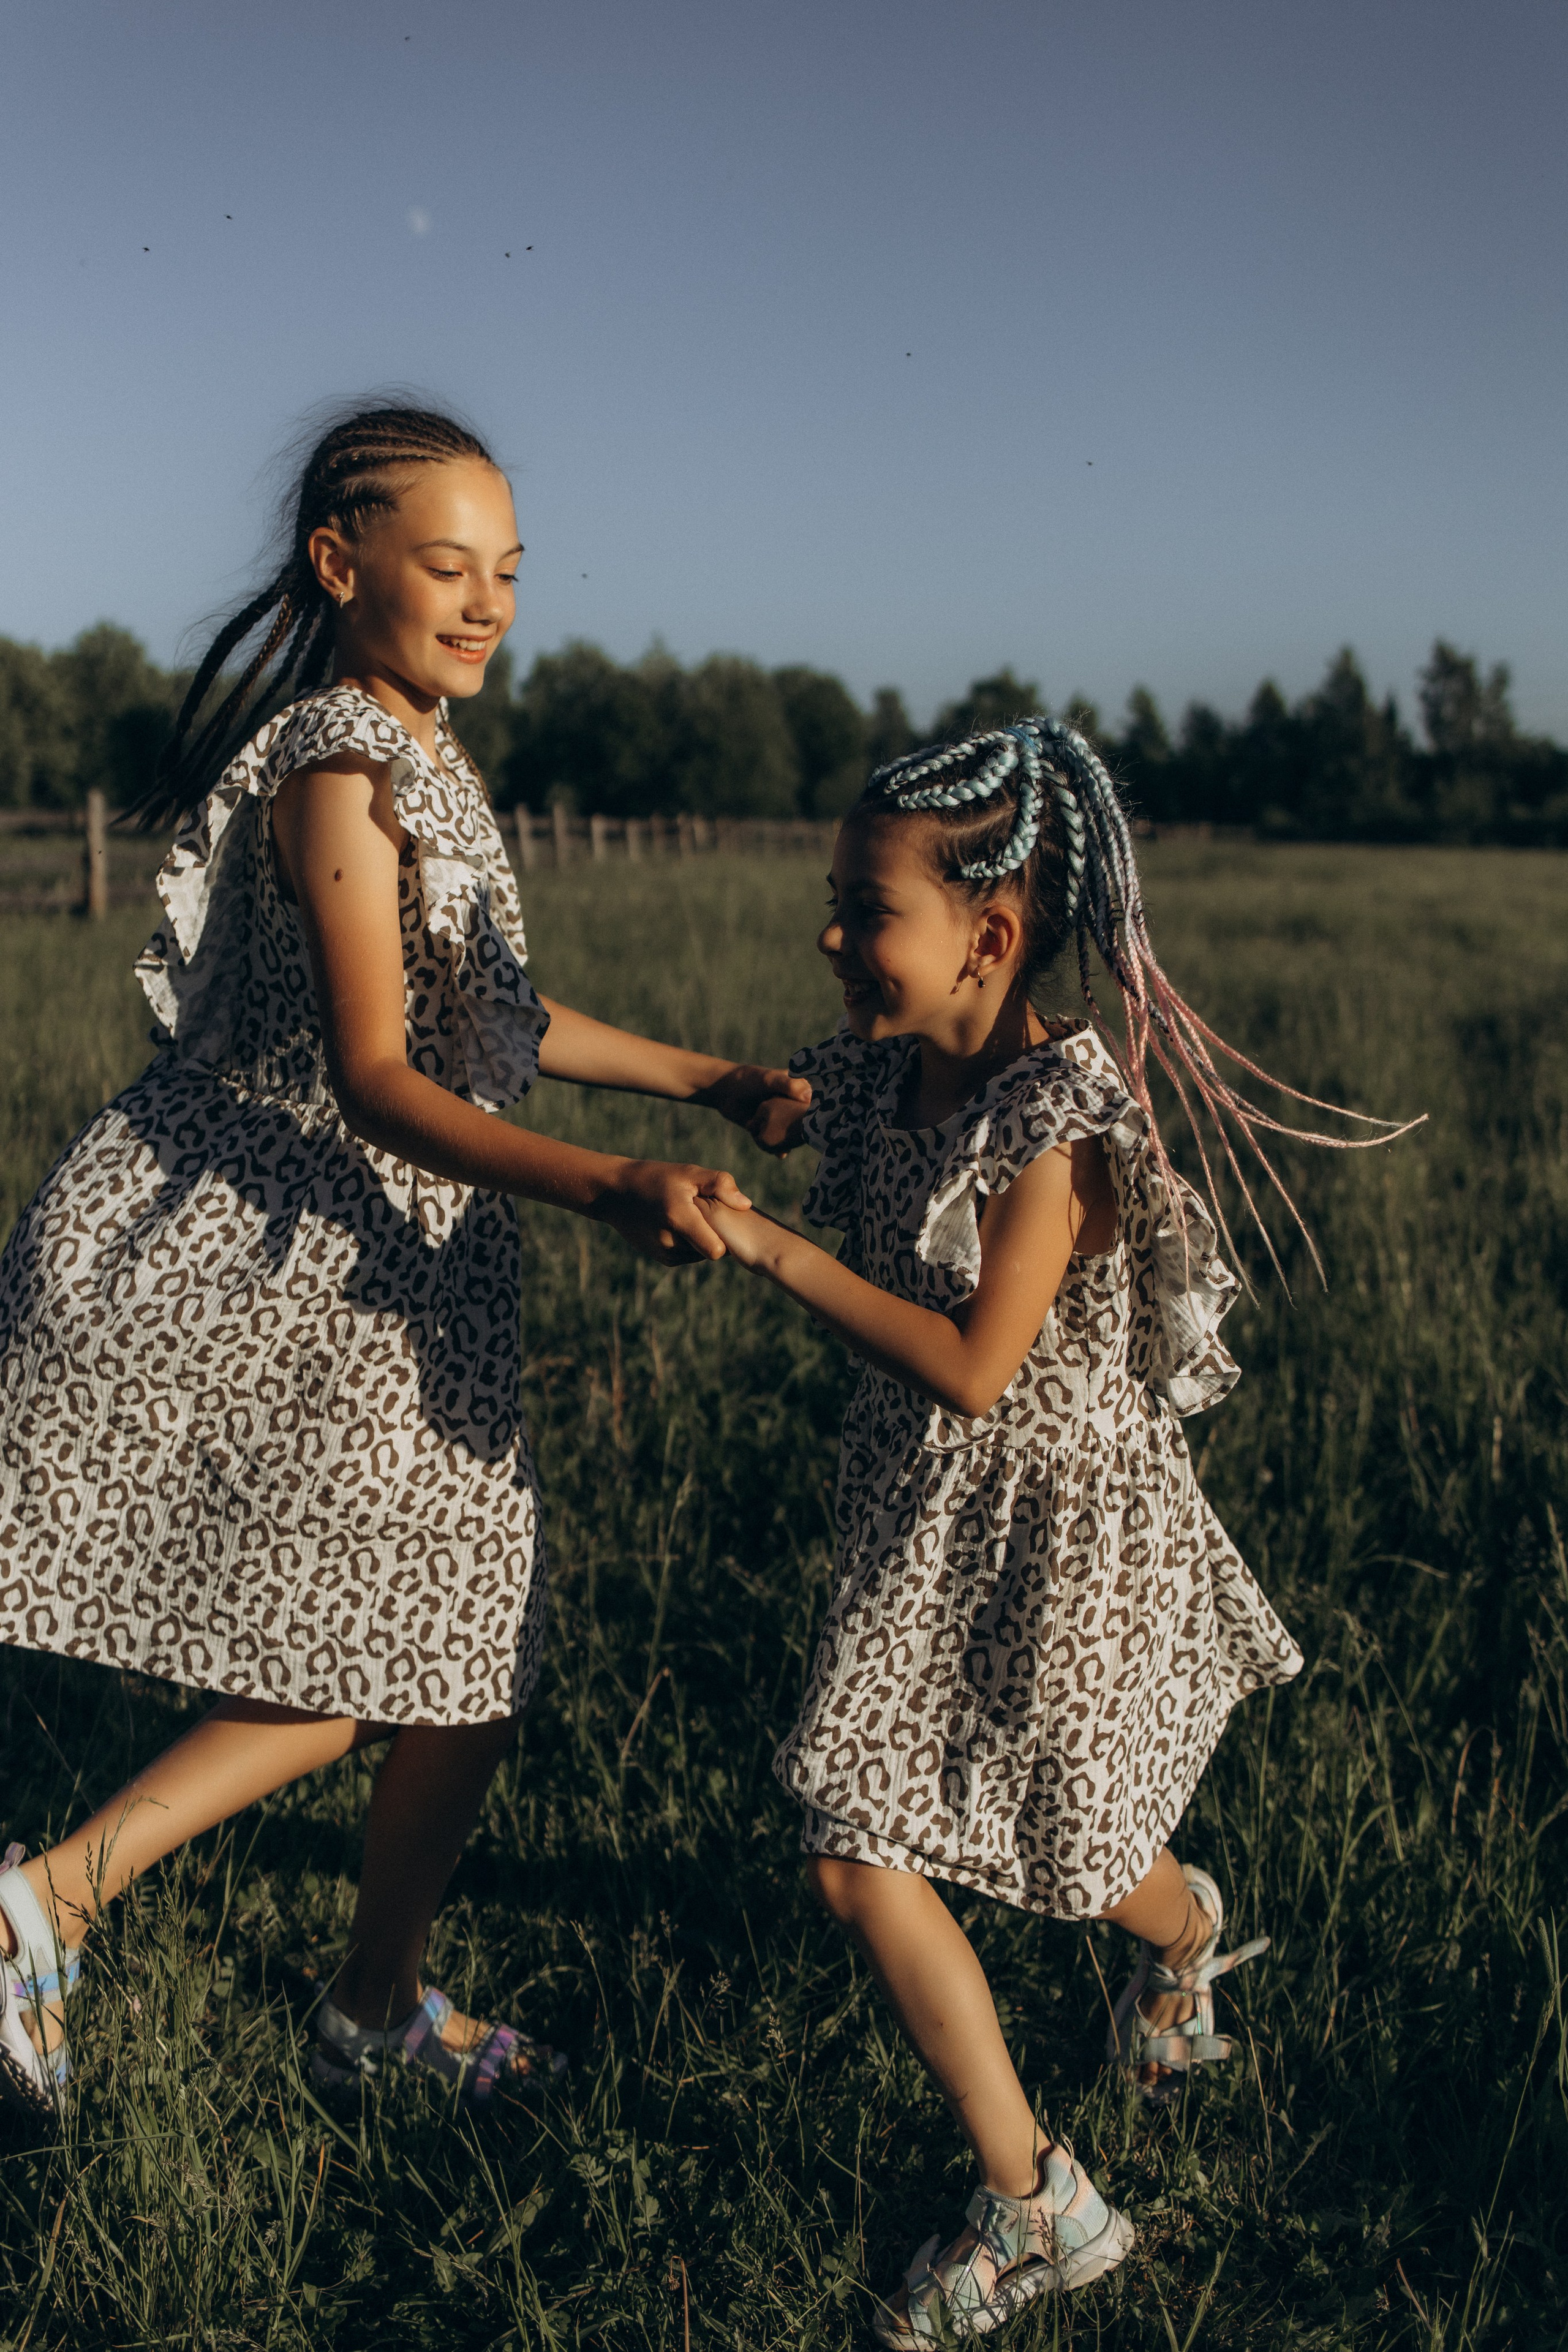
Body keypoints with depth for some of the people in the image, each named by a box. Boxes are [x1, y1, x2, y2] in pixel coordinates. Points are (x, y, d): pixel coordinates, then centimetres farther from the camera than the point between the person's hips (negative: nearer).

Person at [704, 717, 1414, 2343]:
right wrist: (786, 1118, 0)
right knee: (856, 1860, 9)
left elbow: (972, 1370, -27)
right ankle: (1030, 2205, 28)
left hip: (1061, 1521, -7)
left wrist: (775, 1251, -28)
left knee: (1072, 1856, 7)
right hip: (918, 1522, 7)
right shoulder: (873, 1076, -3)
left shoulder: (1059, 1121, -24)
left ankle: (1183, 1926, 43)